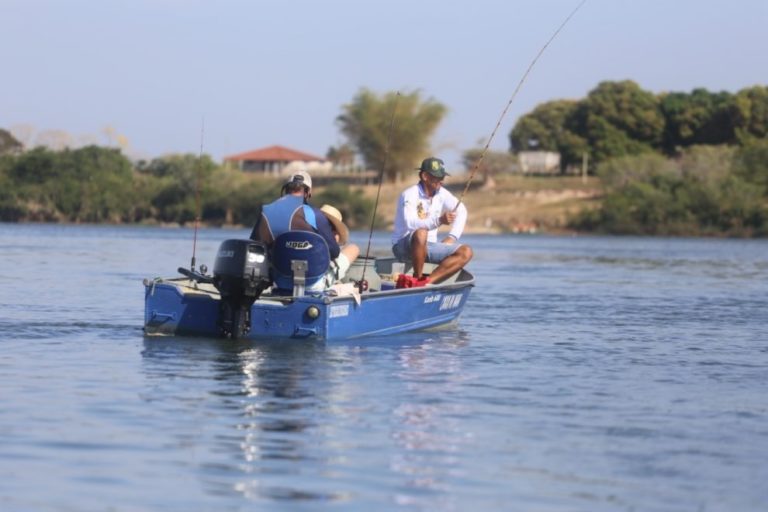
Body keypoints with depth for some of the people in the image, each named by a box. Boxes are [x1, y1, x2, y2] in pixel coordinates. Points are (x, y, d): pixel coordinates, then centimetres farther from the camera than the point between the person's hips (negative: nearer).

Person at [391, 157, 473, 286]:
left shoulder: (441, 194, 3)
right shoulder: (410, 194, -17)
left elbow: (461, 211, 9)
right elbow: (410, 223, -31)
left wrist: (452, 236, -6)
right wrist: (439, 220, -43)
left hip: (428, 247, 7)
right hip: (404, 246, -7)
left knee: (466, 252, -12)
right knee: (421, 233, -40)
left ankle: (426, 282, -26)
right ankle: (418, 278, -21)